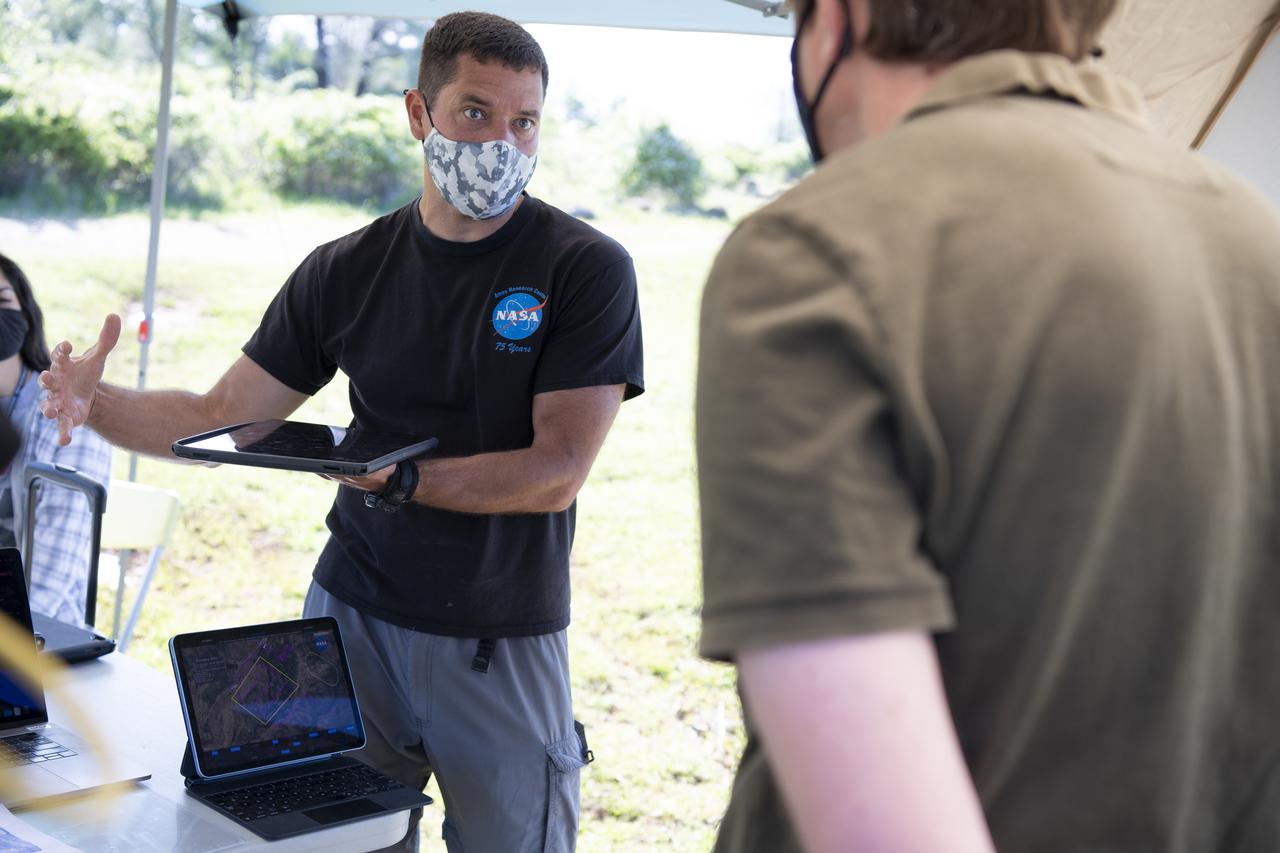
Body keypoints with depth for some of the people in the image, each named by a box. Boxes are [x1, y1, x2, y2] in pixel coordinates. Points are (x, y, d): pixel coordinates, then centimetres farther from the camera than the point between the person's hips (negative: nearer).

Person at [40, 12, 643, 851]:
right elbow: (224, 418, 5)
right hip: (352, 616, 3)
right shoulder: (346, 270, 3)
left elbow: (558, 471, -14)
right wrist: (95, 403, -13)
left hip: (502, 644, -2)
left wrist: (403, 479, -27)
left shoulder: (588, 269, -9)